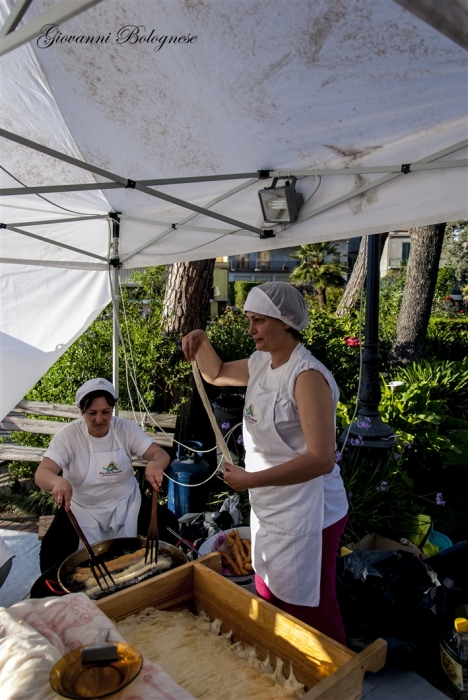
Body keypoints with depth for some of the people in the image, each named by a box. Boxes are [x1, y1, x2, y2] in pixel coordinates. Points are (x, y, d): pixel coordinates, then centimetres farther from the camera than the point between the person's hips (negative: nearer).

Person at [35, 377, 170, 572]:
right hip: (81, 508, -1)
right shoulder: (68, 435, -15)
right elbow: (42, 474, -25)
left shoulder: (127, 429, -11)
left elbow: (161, 454, -18)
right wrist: (58, 481, -51)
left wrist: (155, 464, -45)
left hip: (125, 503, 1)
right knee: (52, 551, -21)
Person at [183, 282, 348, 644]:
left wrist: (250, 479, -26)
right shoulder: (261, 363, 2)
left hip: (306, 515, -9)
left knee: (310, 613, 9)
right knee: (269, 600, 25)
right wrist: (201, 341, -1)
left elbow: (322, 459, -29)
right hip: (268, 508, 9)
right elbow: (217, 374, 19)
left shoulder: (307, 376, -24)